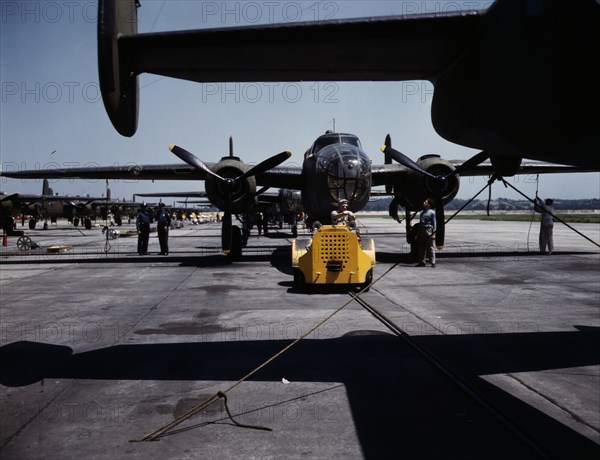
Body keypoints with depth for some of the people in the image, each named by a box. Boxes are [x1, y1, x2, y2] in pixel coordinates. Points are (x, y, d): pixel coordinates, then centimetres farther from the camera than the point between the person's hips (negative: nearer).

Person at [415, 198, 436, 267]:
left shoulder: (432, 212, -3)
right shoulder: (422, 212, 16)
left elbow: (434, 224, -4)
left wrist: (433, 234, -11)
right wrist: (418, 234, 17)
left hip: (428, 230, -6)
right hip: (421, 230, 7)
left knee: (430, 247, -4)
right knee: (421, 247, 8)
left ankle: (432, 263, -1)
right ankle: (422, 262, 15)